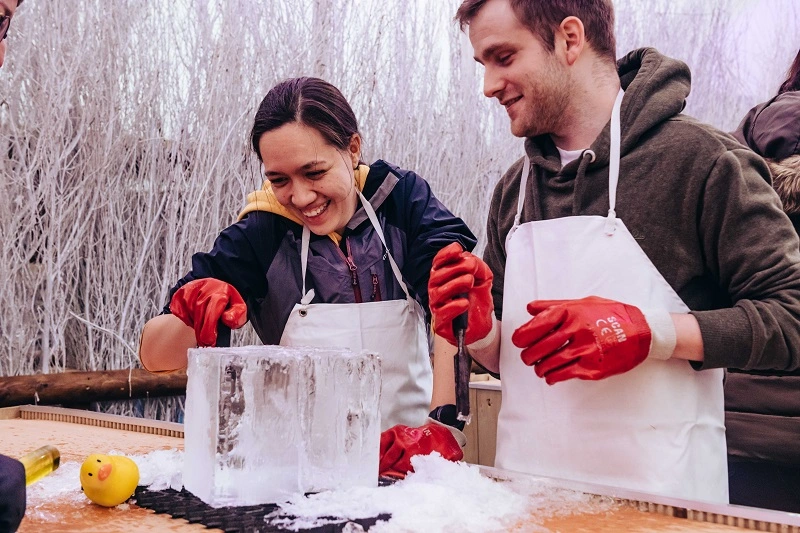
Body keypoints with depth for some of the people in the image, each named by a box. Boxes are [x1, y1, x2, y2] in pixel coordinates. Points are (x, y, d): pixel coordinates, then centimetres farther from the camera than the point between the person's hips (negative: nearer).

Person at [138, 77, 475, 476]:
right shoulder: (259, 234, -2)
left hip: (409, 460, -1)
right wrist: (192, 313, -24)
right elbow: (154, 356, -3)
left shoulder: (403, 198, 0)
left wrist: (442, 426, -29)